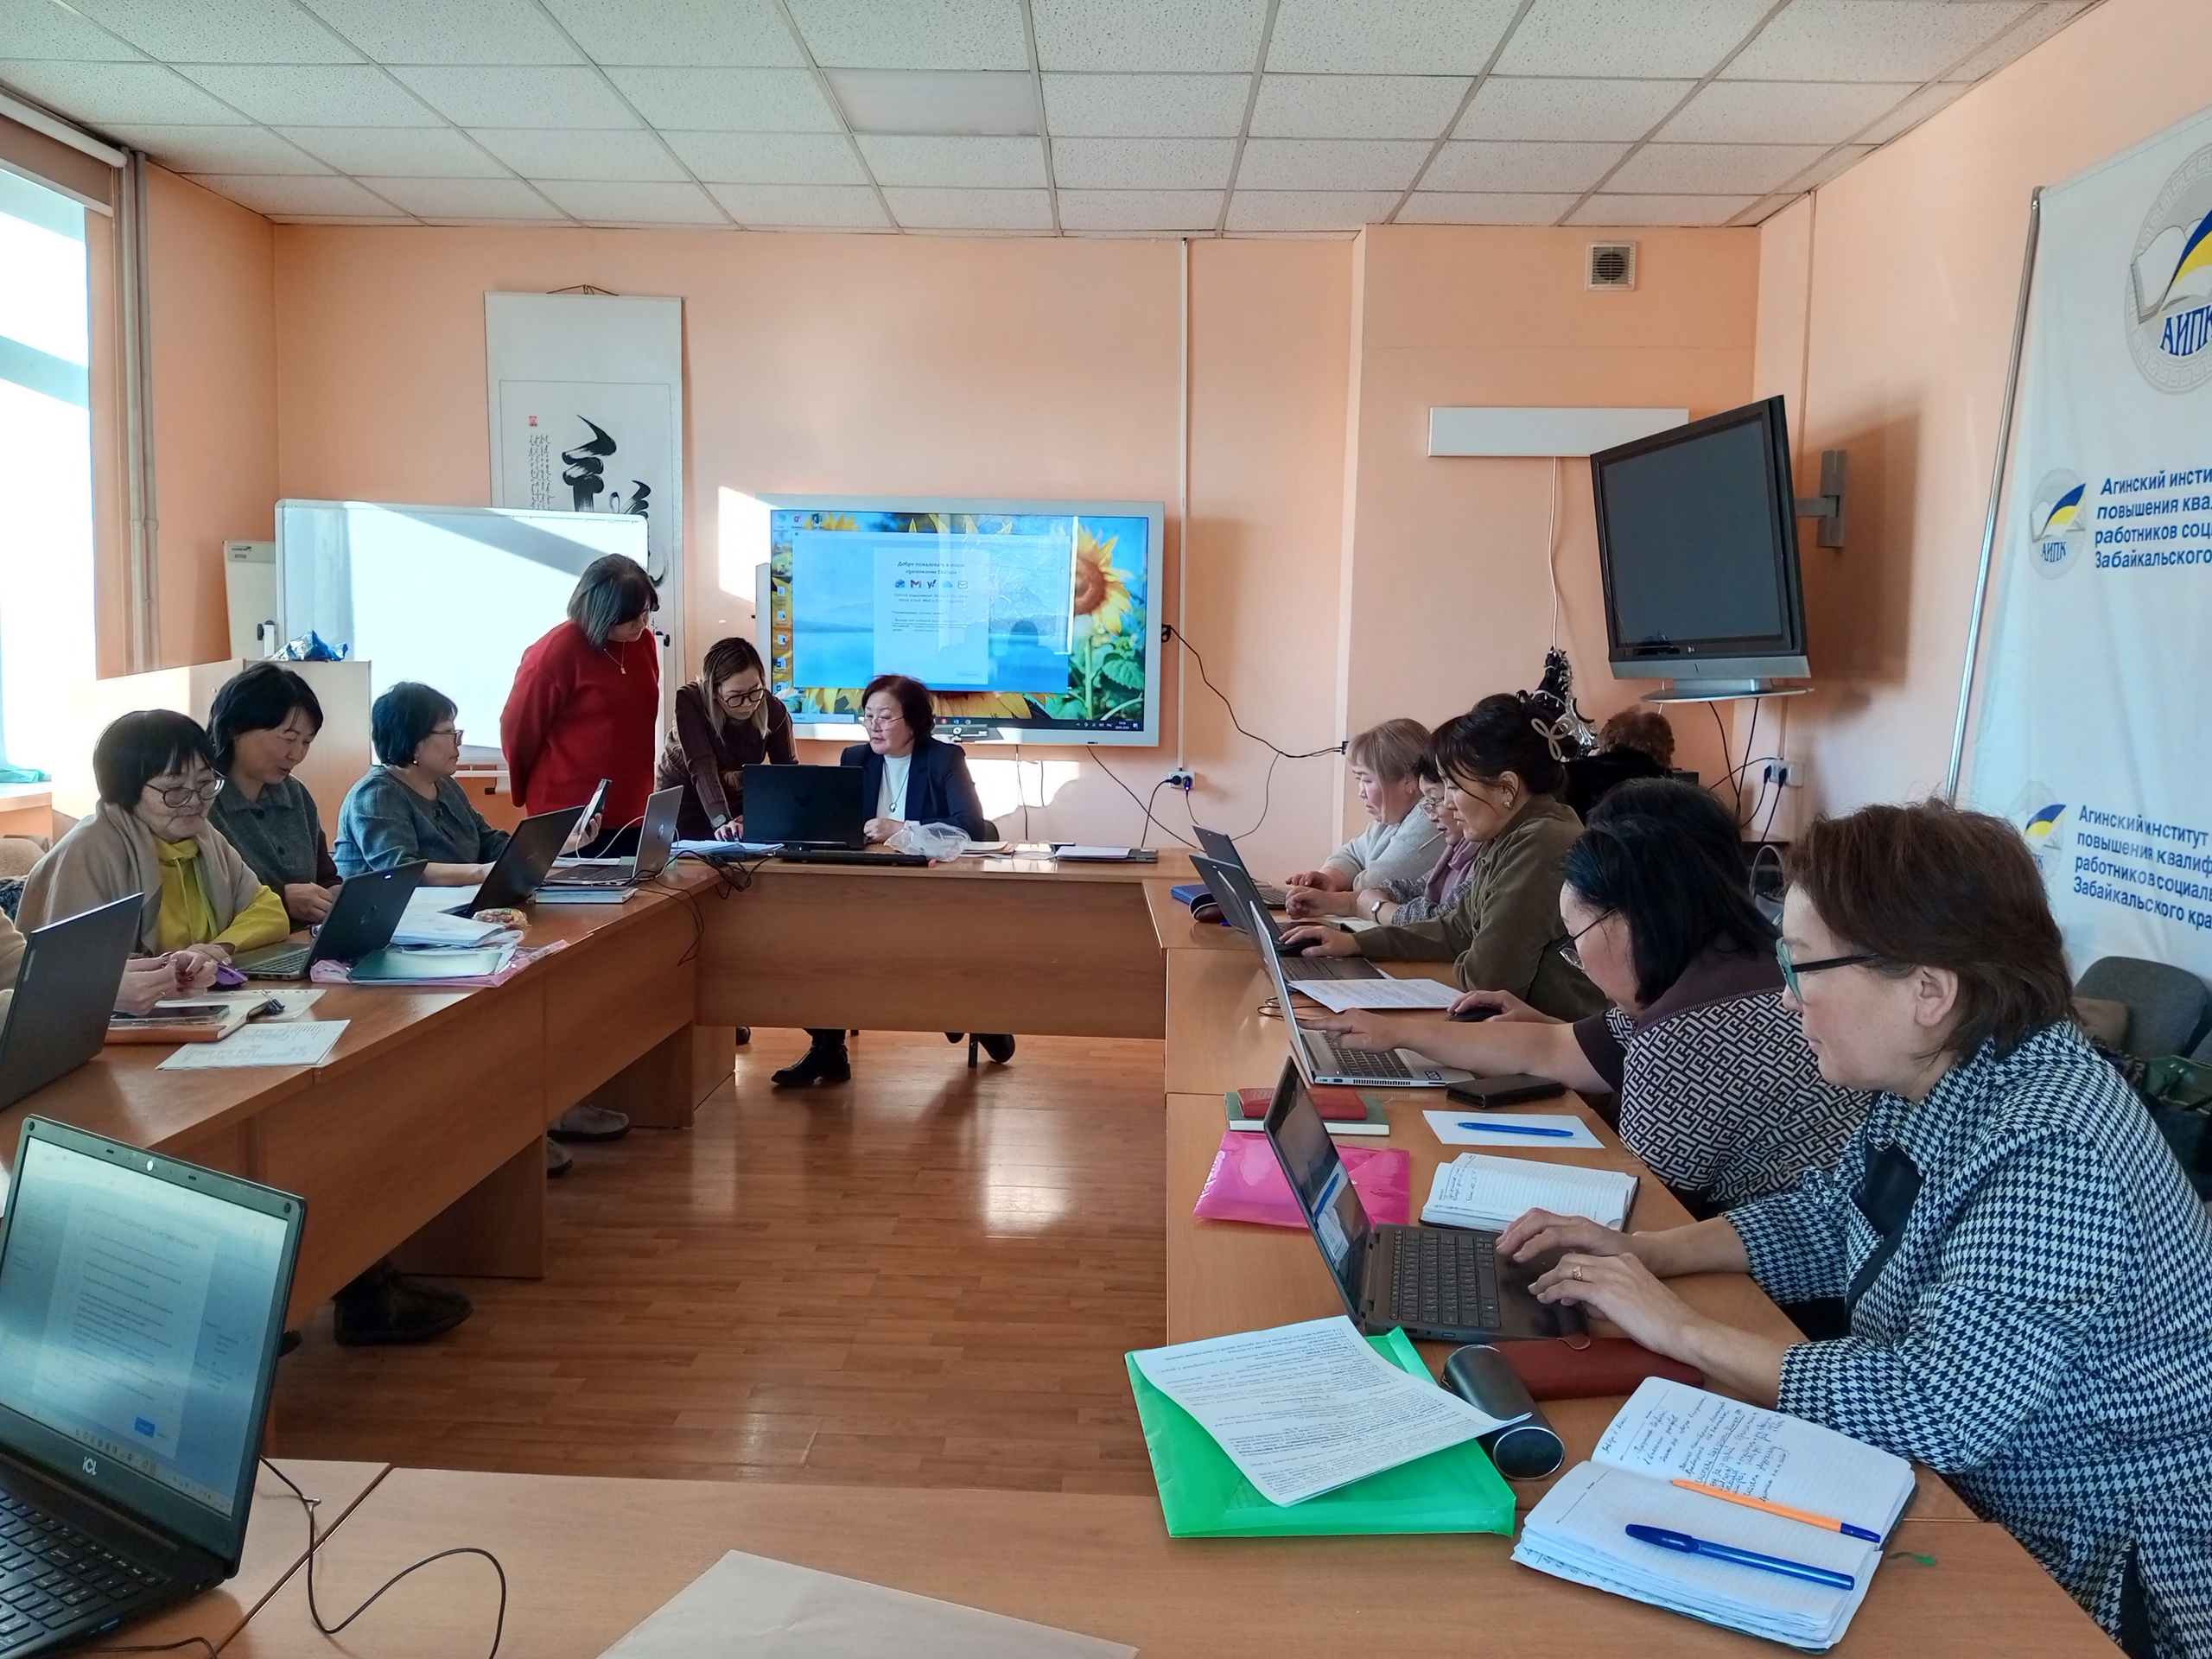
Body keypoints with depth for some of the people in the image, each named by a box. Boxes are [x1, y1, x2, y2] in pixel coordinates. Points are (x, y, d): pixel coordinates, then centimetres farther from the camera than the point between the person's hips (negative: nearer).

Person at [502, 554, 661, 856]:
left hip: (633, 813, 6)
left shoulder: (645, 643, 6)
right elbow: (518, 729, -4)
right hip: (569, 817, -6)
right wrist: (532, 794, 7)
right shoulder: (556, 651, -12)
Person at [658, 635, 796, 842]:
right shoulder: (689, 701, -28)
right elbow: (702, 767, -36)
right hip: (682, 796, -2)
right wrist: (721, 821, -49)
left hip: (737, 799, 2)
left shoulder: (774, 711, -20)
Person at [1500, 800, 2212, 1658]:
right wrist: (1642, 1252, -3)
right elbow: (1823, 1224, 11)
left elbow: (1931, 1408, -35)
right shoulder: (1923, 1084, -4)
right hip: (1962, 1491, 7)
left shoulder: (2052, 1155, -30)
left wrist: (1681, 1330, -25)